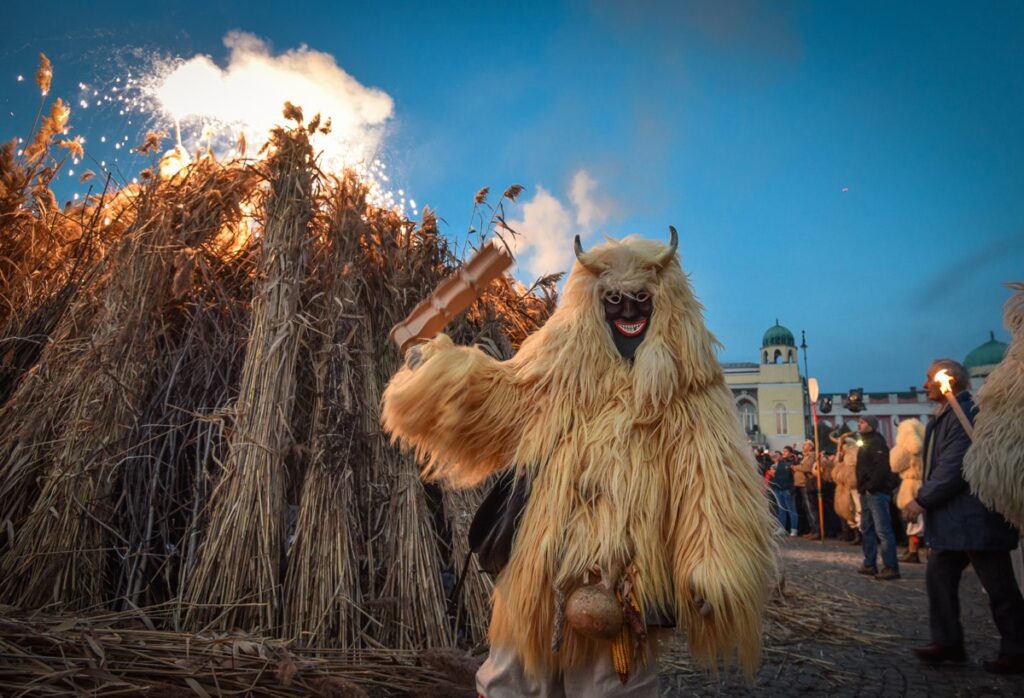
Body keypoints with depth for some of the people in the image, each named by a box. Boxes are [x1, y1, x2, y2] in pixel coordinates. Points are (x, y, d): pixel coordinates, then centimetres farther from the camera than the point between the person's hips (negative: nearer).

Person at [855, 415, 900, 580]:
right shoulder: (866, 443, 19)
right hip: (866, 493, 11)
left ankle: (891, 567, -6)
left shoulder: (876, 442, -11)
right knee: (866, 529, 13)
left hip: (876, 492, -11)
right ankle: (869, 564, 20)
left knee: (883, 530, -9)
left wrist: (870, 487, -19)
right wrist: (862, 487, 13)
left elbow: (881, 467, -23)